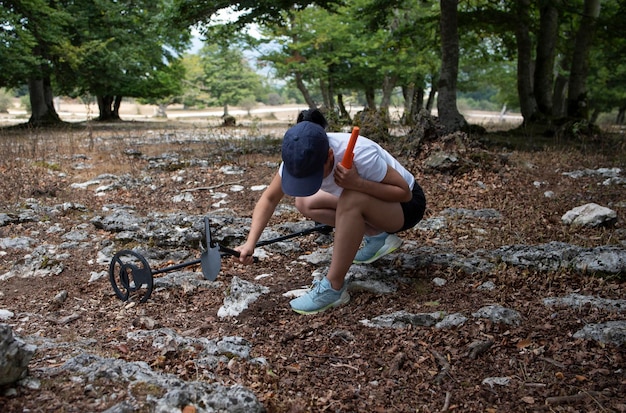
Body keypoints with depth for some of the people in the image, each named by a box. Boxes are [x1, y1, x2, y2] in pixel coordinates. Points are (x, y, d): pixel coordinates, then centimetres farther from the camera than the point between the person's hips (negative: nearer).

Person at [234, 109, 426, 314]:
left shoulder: (360, 154, -37)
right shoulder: (301, 159, -21)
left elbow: (405, 192, -27)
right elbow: (270, 198, -12)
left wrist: (358, 183, -41)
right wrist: (250, 243, -24)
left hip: (407, 205, -7)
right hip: (369, 201, 7)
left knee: (351, 199, -35)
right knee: (304, 203, -3)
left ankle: (333, 288, -22)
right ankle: (376, 236, 5)